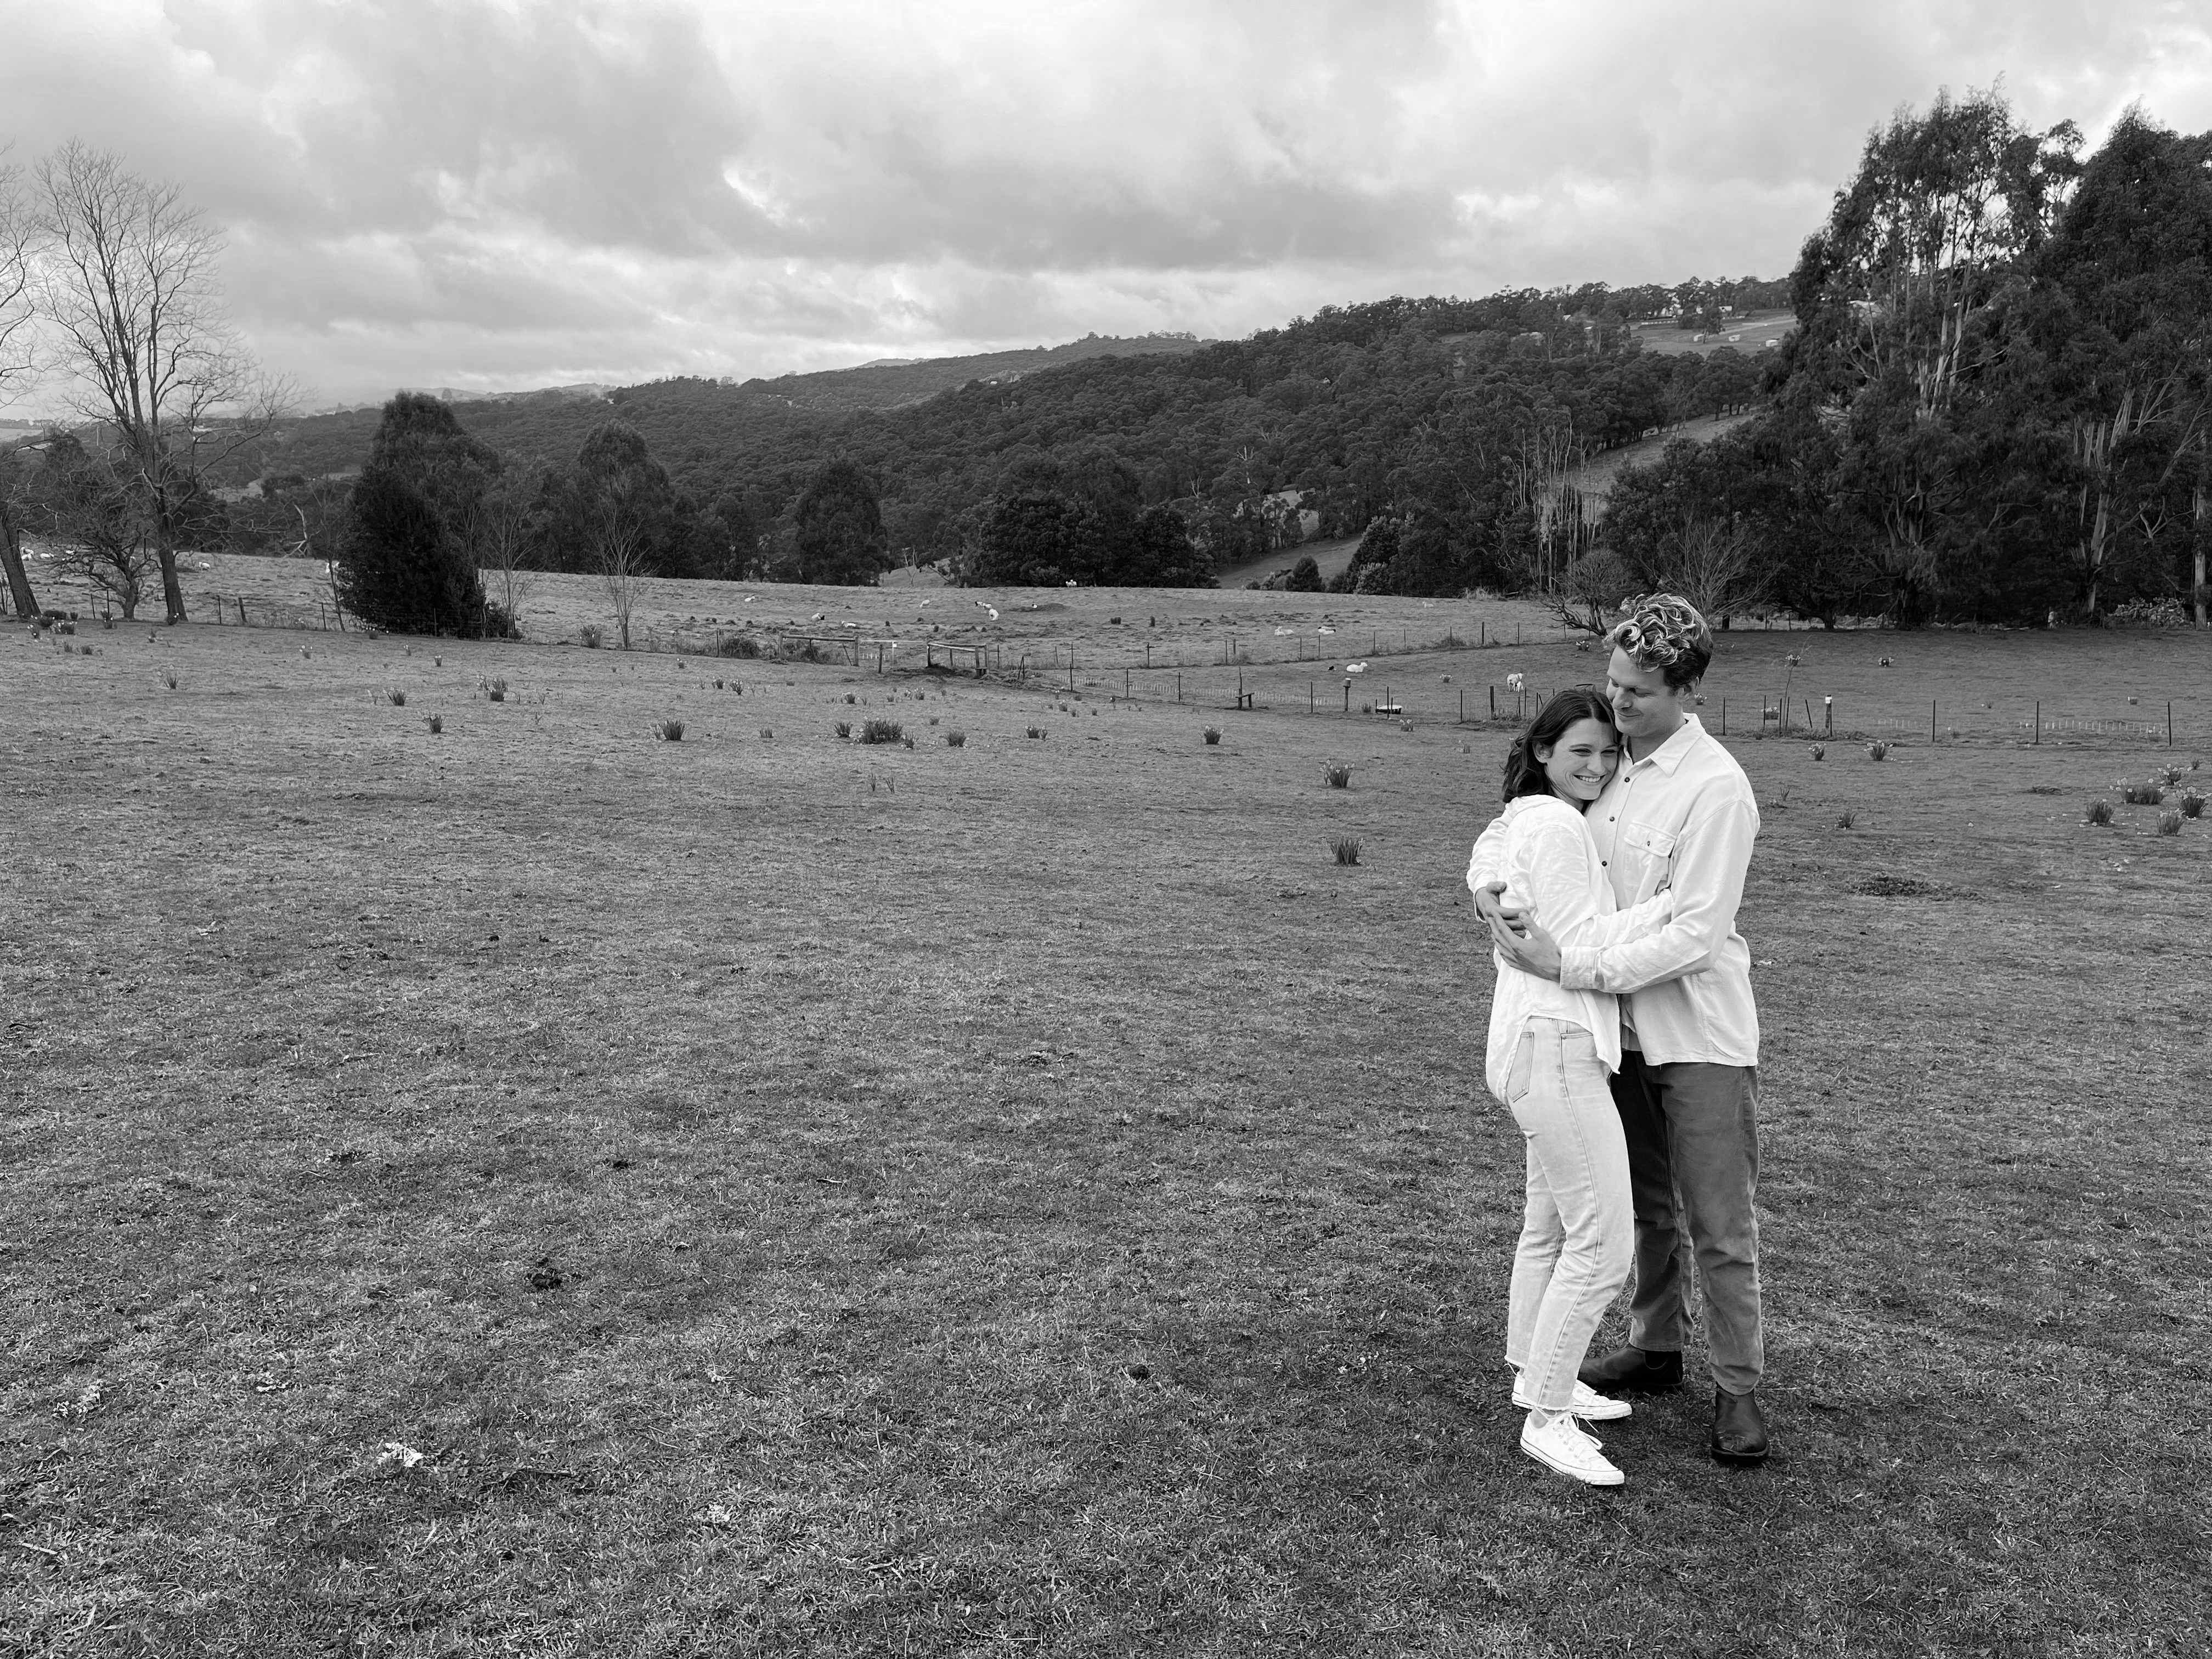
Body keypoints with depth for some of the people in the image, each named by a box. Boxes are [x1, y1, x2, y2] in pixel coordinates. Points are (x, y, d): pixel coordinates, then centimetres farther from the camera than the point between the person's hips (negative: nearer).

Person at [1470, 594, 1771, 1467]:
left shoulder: (1716, 788, -18)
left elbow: (1693, 936, -22)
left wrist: (1570, 966, -26)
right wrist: (1487, 881, -12)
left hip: (1700, 1036, -6)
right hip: (1621, 1028, 7)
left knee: (1720, 1226, 3)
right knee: (1645, 1206, 20)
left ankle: (1738, 1388, 16)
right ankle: (1655, 1348, 35)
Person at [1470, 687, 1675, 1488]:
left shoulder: (1524, 824, 17)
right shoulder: (1554, 828, -14)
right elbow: (1583, 945, -17)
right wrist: (1679, 898, -16)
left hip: (1552, 1041, 11)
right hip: (1554, 1043, -11)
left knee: (1550, 1225, 22)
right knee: (1602, 1243, -9)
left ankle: (1535, 1377, 36)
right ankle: (1548, 1419, 0)